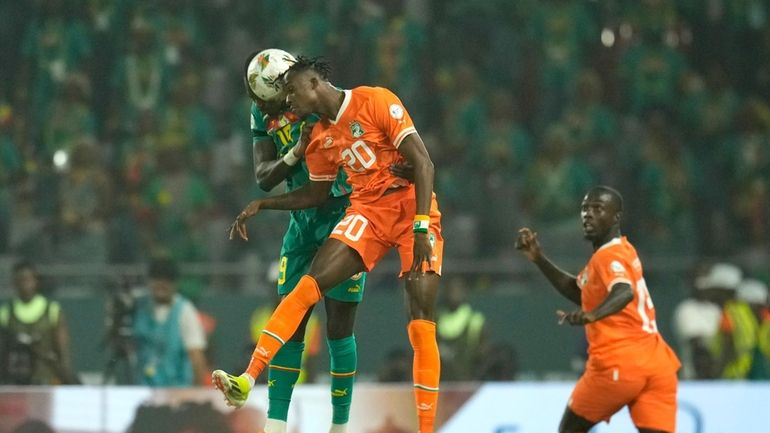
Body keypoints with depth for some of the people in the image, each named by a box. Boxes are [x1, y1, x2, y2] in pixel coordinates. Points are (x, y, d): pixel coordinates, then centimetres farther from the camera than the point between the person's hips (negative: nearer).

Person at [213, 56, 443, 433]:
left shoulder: (376, 102, -12)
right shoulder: (319, 138, 9)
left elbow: (423, 163, -15)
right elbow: (317, 193, 23)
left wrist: (421, 228, -22)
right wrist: (261, 205, 14)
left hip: (413, 208, -5)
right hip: (368, 213, 5)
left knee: (422, 325, -12)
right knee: (307, 287, -13)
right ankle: (247, 381, -17)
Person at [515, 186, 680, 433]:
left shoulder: (608, 256, -6)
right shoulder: (621, 250, 22)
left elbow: (625, 292, -29)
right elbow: (578, 292, 35)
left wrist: (592, 315, -48)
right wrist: (539, 259, 28)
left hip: (618, 364, -8)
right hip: (657, 363, 8)